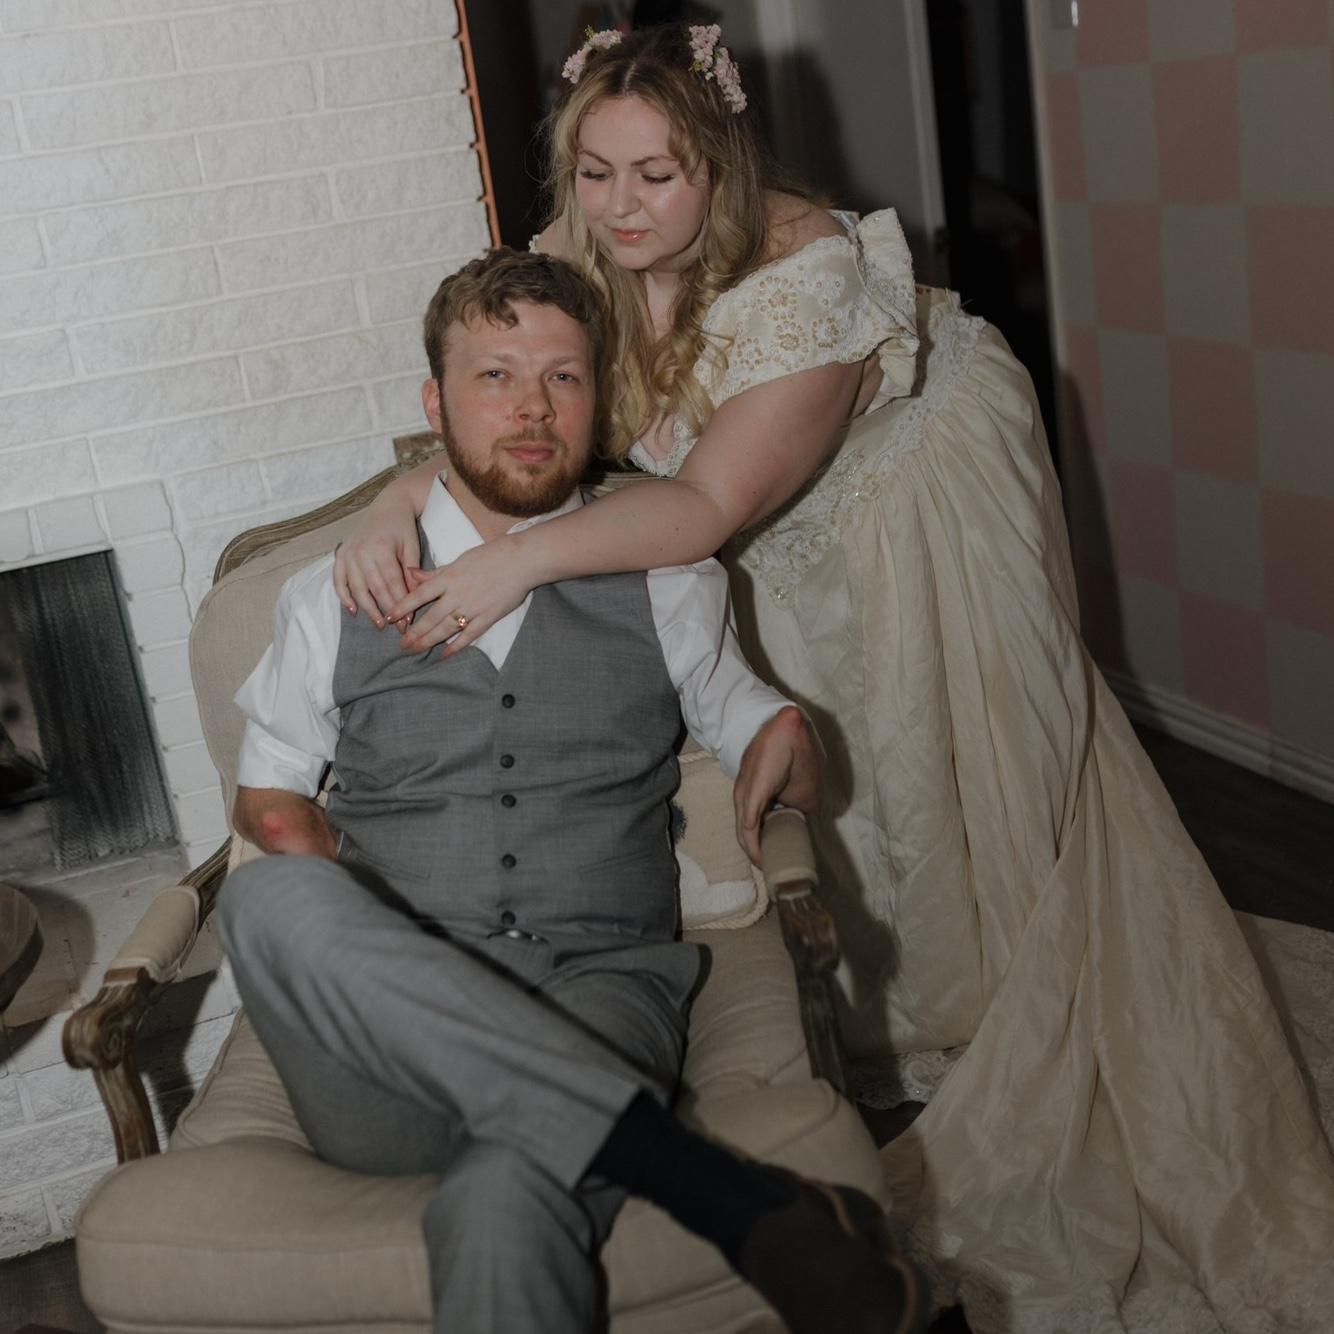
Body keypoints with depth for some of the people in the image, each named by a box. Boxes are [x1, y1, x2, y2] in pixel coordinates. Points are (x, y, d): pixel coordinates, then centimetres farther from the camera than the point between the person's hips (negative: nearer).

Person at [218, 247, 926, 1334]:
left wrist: (787, 741, -2)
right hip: (387, 1050, 4)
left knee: (503, 1209, -41)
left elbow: (781, 772, 23)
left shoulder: (667, 589, 15)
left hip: (598, 996, -3)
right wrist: (285, 821, 0)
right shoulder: (335, 599, 14)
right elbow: (264, 789, 25)